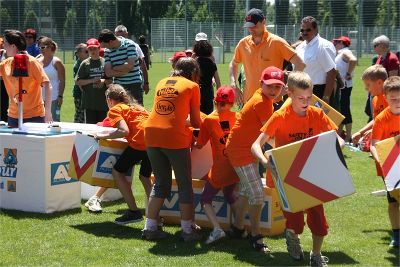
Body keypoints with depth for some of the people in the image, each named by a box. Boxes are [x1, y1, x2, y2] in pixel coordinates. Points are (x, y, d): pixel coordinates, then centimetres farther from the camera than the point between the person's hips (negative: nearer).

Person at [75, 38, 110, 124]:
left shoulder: (105, 62, 4)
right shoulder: (85, 63, 3)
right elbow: (78, 81, 0)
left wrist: (104, 81, -10)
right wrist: (92, 80, -10)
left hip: (103, 101, 1)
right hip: (89, 102, -1)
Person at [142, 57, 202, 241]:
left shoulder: (162, 83, 20)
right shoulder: (192, 86, 6)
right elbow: (195, 120, 8)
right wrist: (199, 130, 28)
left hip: (152, 134, 5)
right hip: (174, 136, -5)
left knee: (161, 183, 17)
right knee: (185, 184, 8)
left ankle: (150, 227, 14)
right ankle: (187, 230, 10)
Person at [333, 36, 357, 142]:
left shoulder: (345, 52, -12)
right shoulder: (339, 54, 17)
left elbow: (353, 60, -31)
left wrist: (349, 74, -24)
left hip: (344, 86, -10)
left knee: (345, 110, -6)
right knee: (339, 110, 15)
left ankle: (348, 137, -3)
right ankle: (339, 134, 24)